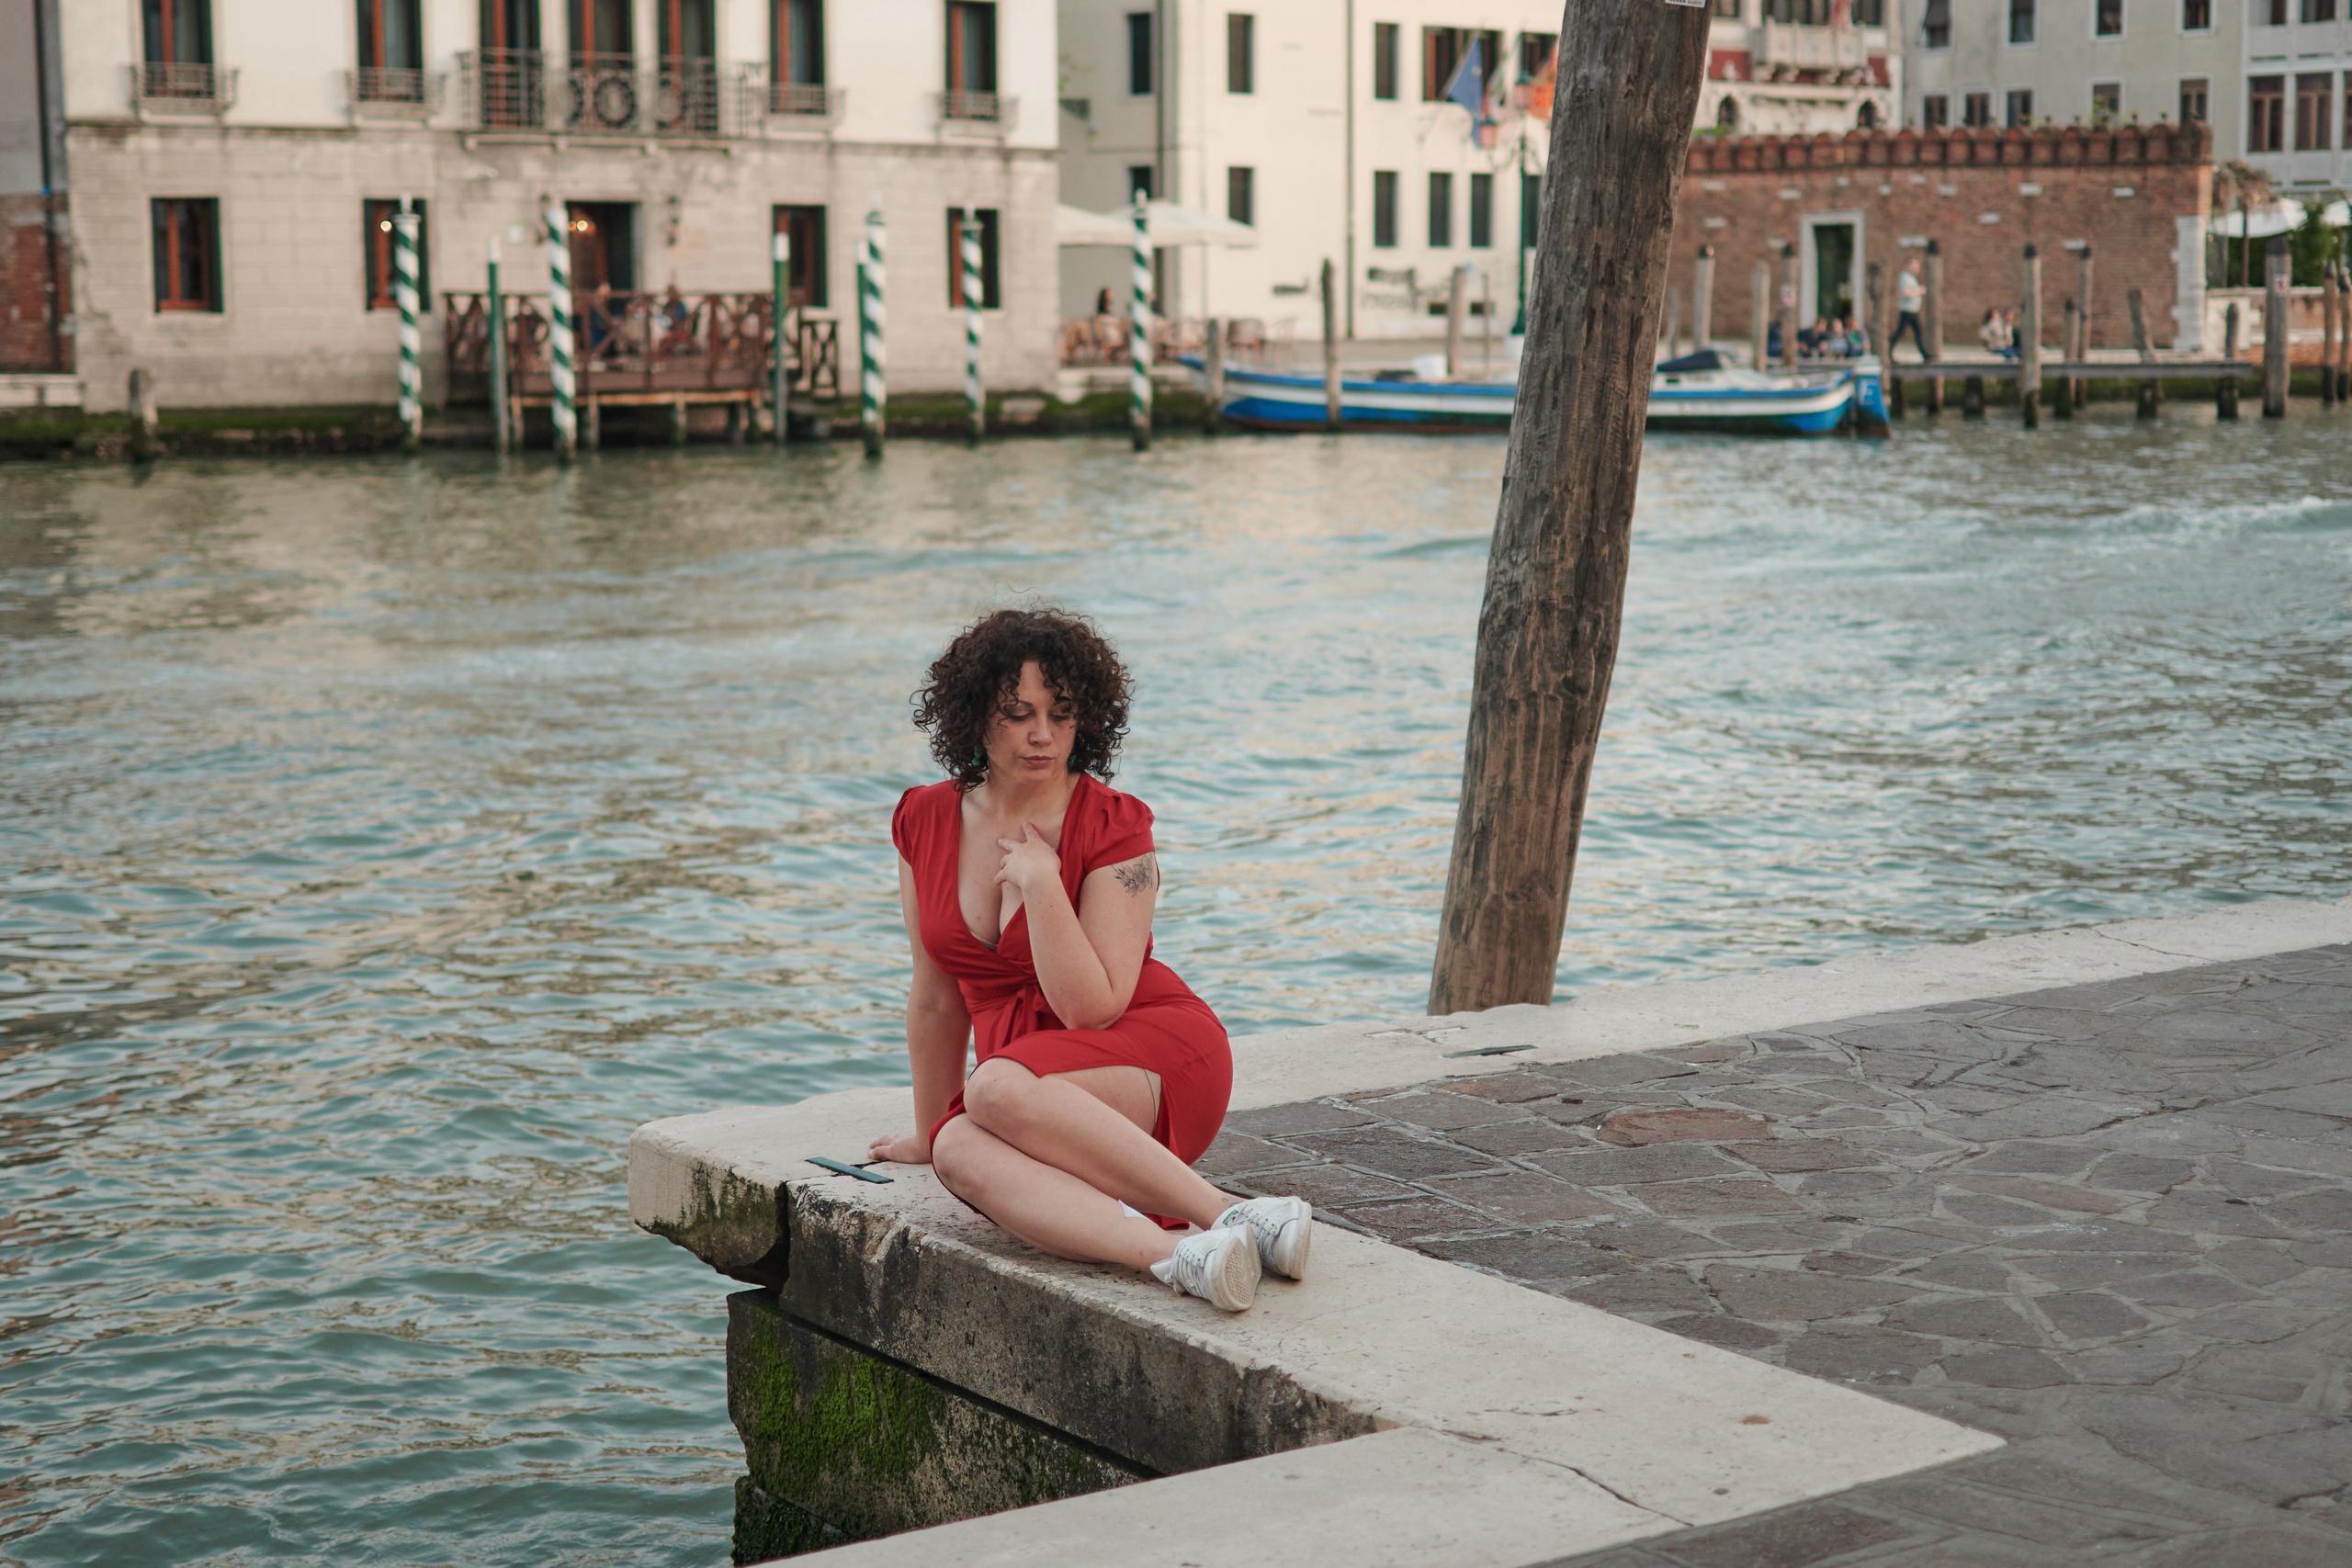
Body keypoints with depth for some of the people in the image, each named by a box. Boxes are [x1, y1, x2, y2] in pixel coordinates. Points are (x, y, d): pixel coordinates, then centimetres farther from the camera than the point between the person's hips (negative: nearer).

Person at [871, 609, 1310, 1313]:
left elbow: (1093, 1009, -16)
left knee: (998, 1093, -36)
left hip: (1156, 1053, -4)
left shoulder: (1113, 827, -10)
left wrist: (1041, 882, -21)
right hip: (1027, 1063, 5)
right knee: (962, 1154, -32)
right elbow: (936, 998, 13)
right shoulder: (927, 822, 3)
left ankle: (1234, 1218, -37)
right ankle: (1181, 1257, -52)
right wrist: (928, 1130, 19)